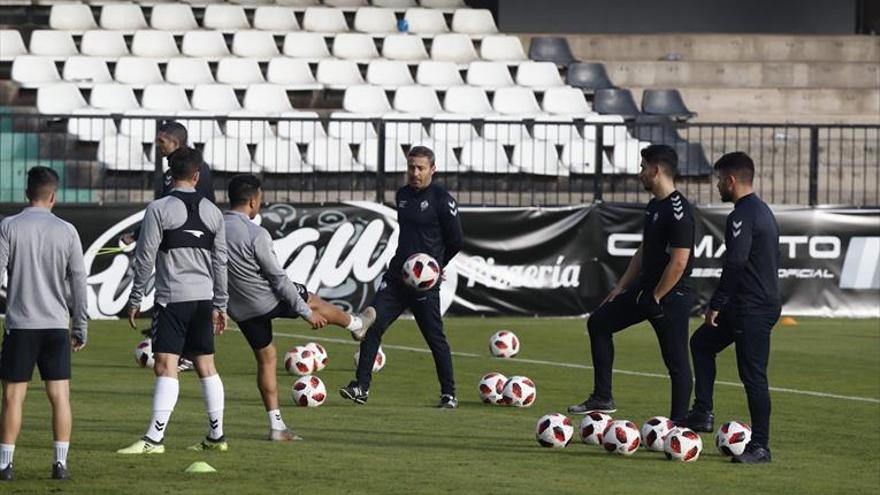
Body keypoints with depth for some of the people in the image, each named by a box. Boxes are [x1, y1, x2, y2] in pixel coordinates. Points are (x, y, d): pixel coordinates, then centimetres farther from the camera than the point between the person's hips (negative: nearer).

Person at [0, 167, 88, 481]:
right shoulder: (66, 232, 2)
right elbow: (78, 282, 4)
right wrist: (80, 327, 11)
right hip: (57, 325, 1)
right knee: (60, 396, 4)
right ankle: (60, 463, -1)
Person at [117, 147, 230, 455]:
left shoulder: (159, 209, -8)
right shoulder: (212, 212, 8)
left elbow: (145, 257, -8)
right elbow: (220, 262, 12)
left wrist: (136, 299, 0)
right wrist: (220, 305, 19)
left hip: (172, 299, -5)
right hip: (204, 299, 5)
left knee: (166, 367, -11)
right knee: (206, 366, 14)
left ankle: (154, 439, -19)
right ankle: (216, 436, 18)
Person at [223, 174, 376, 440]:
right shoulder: (256, 235, -26)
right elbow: (278, 278, -19)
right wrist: (306, 313, -8)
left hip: (241, 310, 6)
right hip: (268, 300, -6)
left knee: (266, 358, 16)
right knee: (314, 301, 22)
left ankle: (276, 425, 14)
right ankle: (356, 325, 50)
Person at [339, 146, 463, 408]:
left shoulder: (442, 200, -9)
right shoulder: (402, 195, 12)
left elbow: (456, 241, -5)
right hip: (396, 277, 6)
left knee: (435, 338, 1)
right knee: (372, 326, -7)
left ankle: (449, 394, 14)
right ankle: (361, 388, -5)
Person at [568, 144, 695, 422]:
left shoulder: (678, 211, -20)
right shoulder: (654, 206, 11)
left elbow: (678, 263, -24)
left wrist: (656, 298, -18)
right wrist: (621, 287, 16)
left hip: (671, 295, -11)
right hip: (647, 289, 11)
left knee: (676, 361, -3)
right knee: (598, 323, 14)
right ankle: (602, 398, 17)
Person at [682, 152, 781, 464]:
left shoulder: (743, 216, -17)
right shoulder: (762, 210, 16)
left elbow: (735, 263, -25)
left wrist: (716, 304, -18)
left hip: (752, 308, -11)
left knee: (753, 375, -6)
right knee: (701, 342, 21)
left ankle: (760, 447, -2)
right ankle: (703, 413, 20)